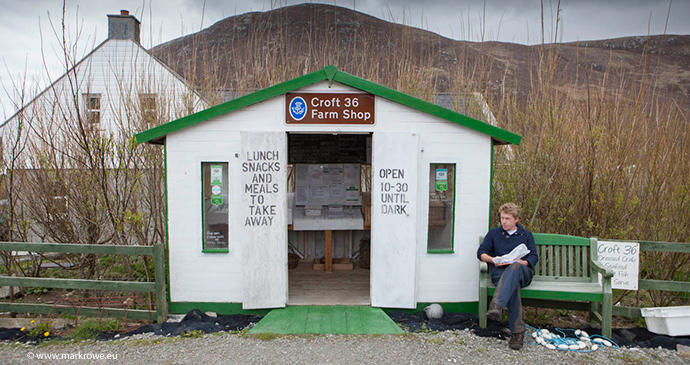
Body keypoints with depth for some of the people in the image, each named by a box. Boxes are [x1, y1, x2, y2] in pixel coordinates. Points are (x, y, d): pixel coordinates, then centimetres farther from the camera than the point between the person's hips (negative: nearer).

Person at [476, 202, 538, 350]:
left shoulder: (526, 235, 24)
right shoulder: (493, 233, 23)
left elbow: (534, 257, 13)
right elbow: (481, 252, 15)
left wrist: (523, 262, -10)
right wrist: (493, 260, -6)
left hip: (523, 272, 0)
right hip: (500, 272, 0)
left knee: (514, 267, -41)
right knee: (513, 285, -38)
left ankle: (497, 305, -61)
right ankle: (518, 332, -42)